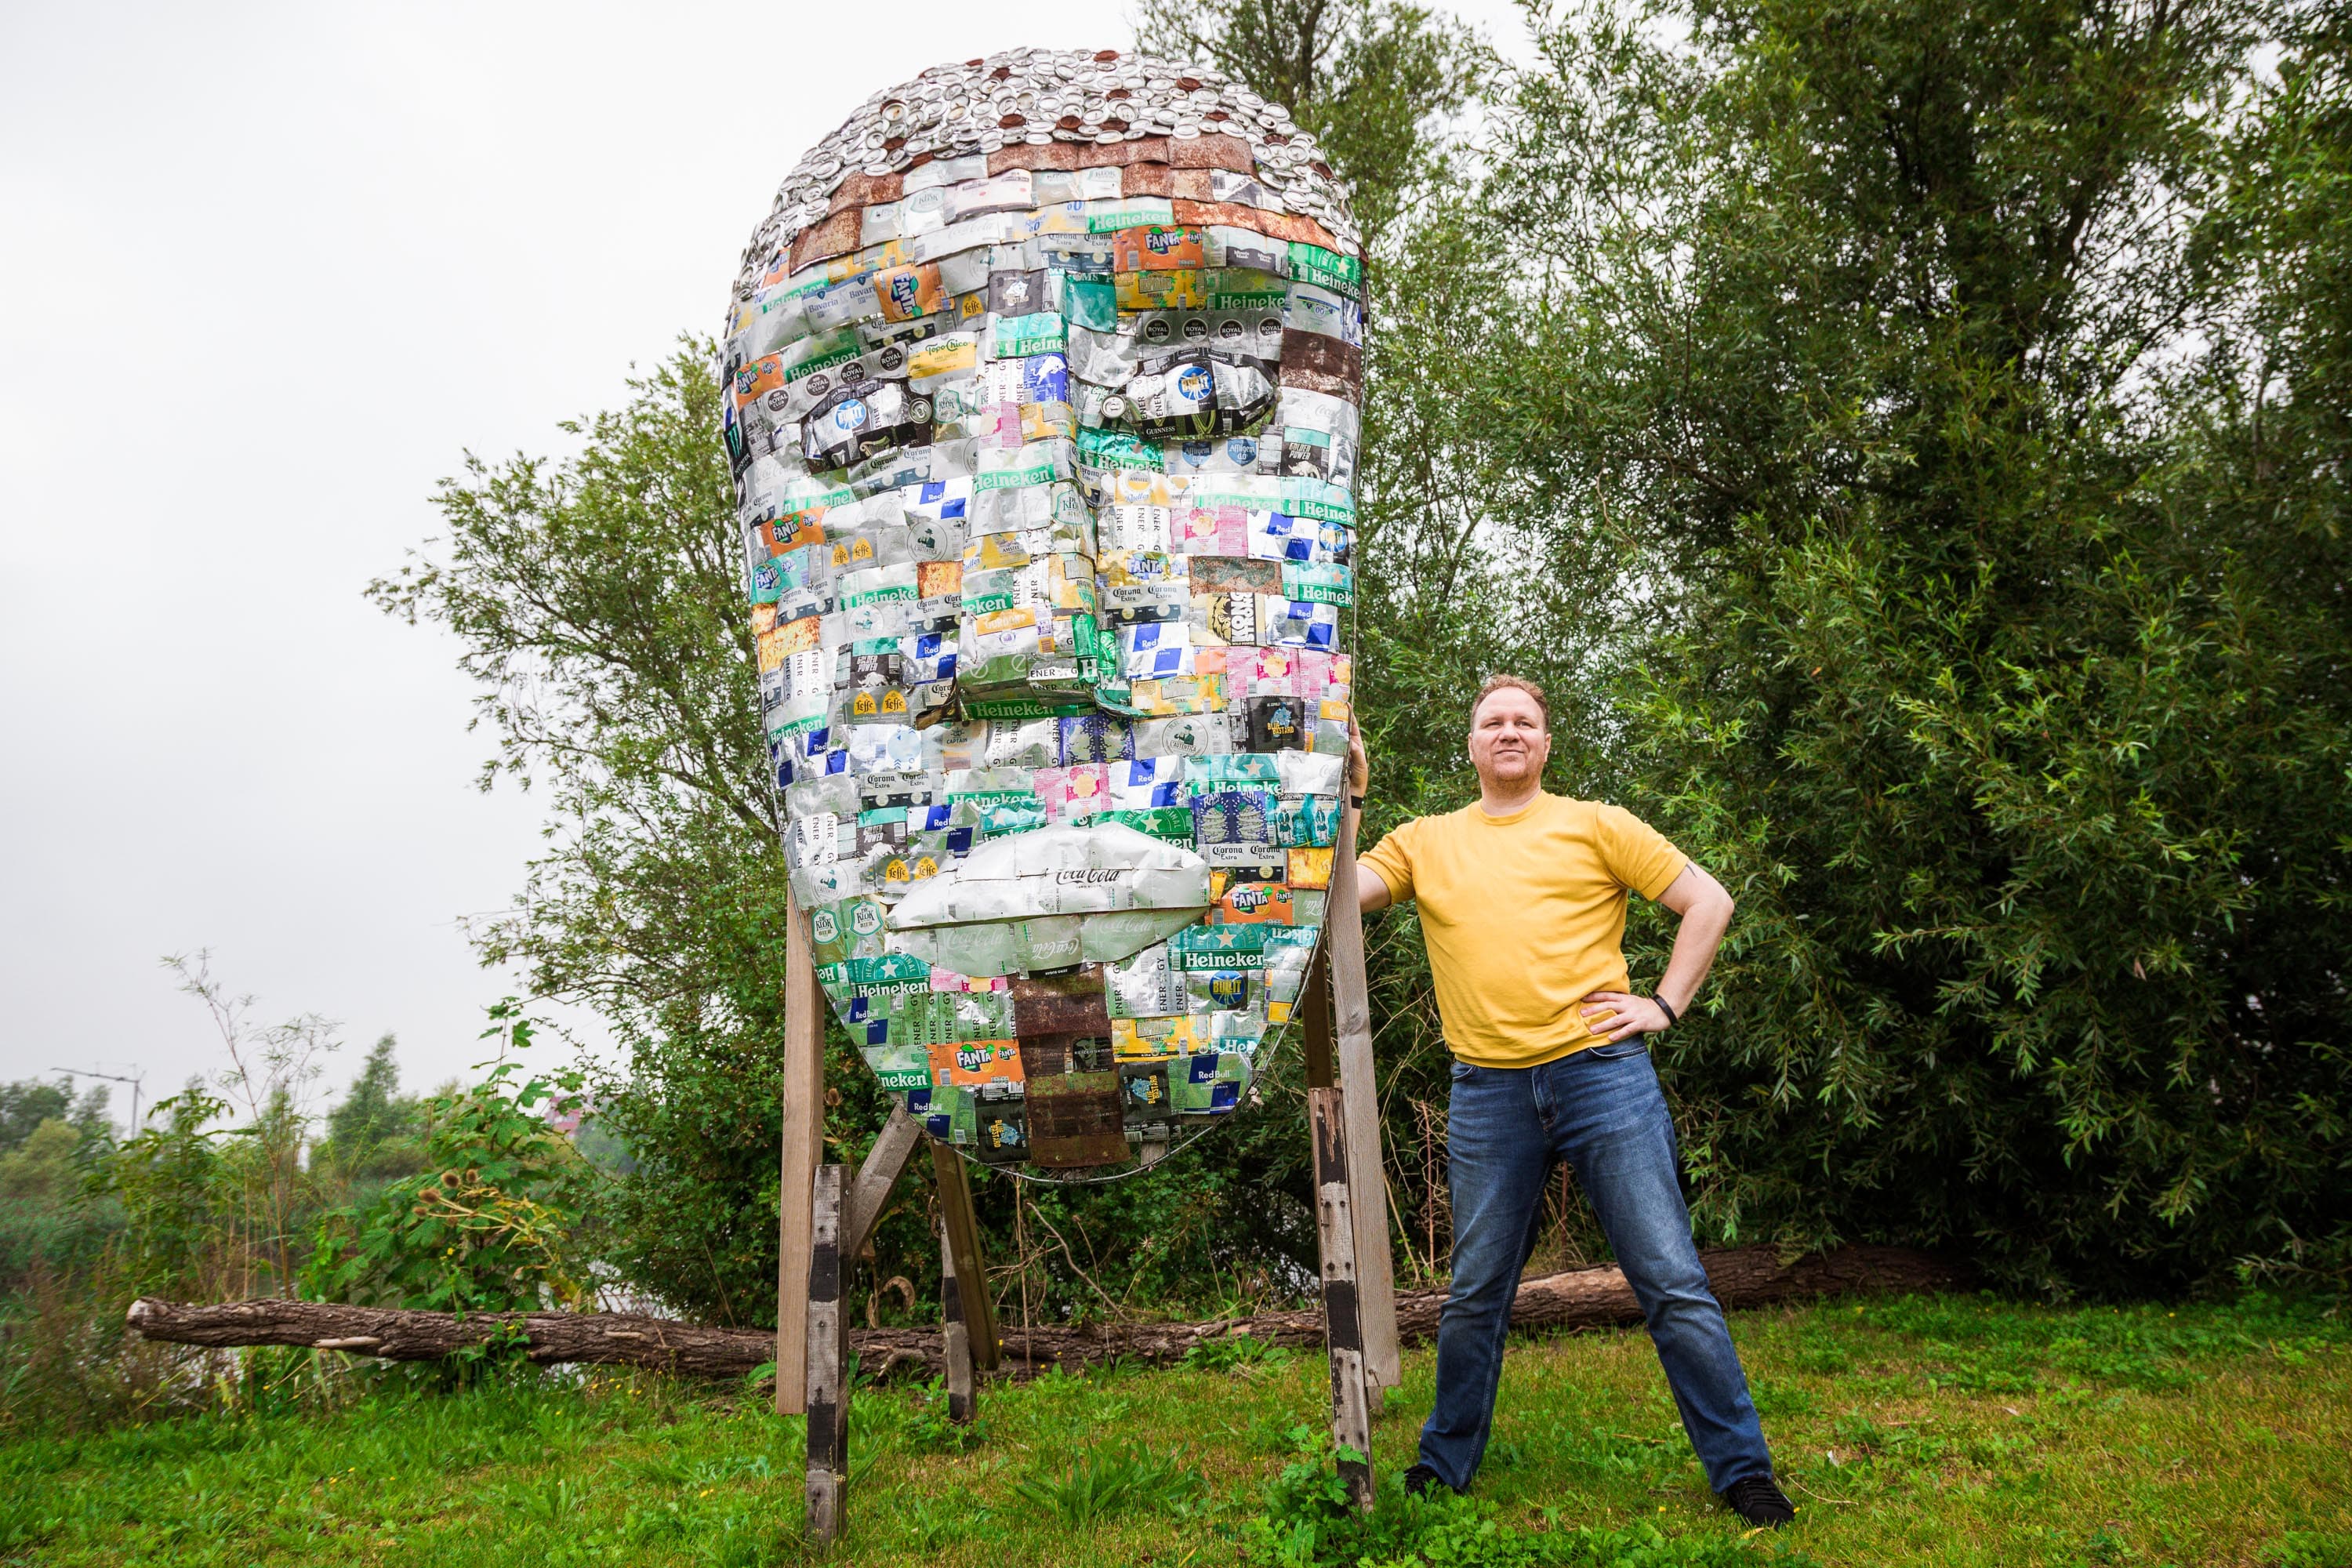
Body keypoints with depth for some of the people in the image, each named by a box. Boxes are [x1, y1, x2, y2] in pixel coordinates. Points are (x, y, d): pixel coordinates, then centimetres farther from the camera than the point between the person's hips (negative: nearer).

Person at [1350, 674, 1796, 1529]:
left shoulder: (1594, 825, 6)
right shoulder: (1425, 841, 11)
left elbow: (1708, 902, 6)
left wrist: (1665, 1005, 0)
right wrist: (1342, 801, -7)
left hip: (1602, 1074, -1)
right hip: (1487, 1095, 2)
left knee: (1673, 1282, 2)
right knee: (1475, 1295, 12)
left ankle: (1742, 1470, 16)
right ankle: (1446, 1463, 29)